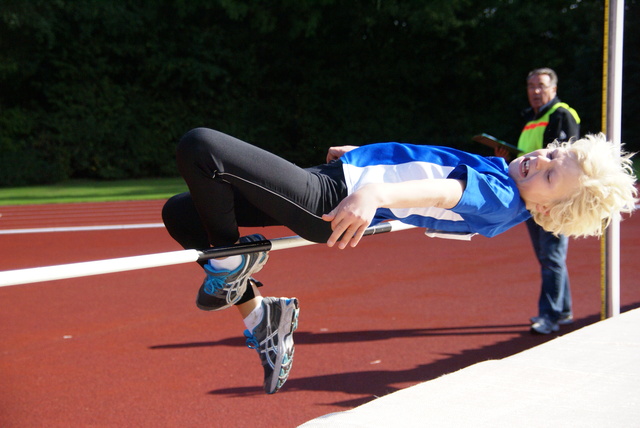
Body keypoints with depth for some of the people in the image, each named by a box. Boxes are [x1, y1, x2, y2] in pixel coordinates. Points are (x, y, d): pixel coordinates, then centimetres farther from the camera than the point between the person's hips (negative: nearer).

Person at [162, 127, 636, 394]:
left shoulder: (501, 200, -16)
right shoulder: (500, 171, 11)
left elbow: (444, 192, -35)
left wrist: (376, 194, -53)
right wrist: (357, 156, 33)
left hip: (329, 200, -10)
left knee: (200, 146, -19)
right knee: (180, 213, 13)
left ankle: (232, 262, 0)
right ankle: (259, 315, 18)